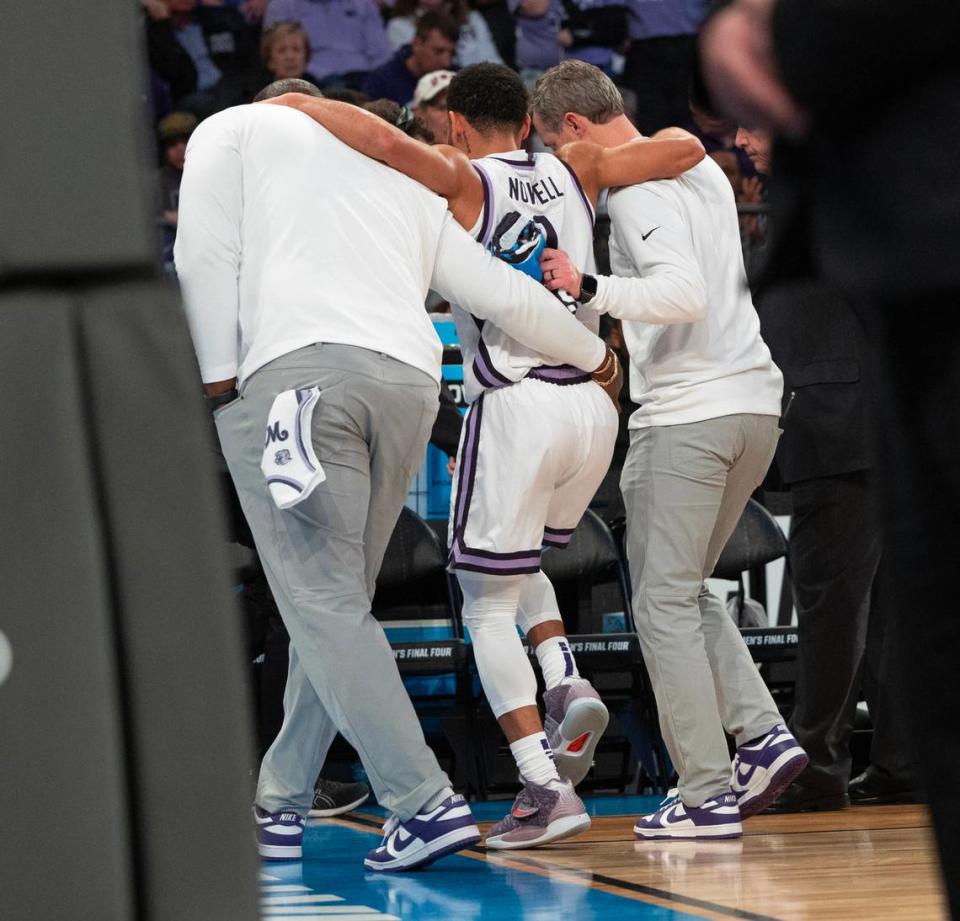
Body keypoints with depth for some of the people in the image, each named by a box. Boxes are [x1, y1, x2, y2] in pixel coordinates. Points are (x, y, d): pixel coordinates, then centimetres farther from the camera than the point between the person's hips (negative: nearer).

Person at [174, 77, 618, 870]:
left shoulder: (234, 128, 21)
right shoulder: (407, 177, 31)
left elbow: (205, 253, 6)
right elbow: (501, 292, 27)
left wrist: (220, 377, 5)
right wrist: (595, 354, 40)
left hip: (294, 371, -5)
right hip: (410, 380, 5)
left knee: (325, 606, -8)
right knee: (335, 604, 14)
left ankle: (424, 804, -18)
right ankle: (280, 805, 16)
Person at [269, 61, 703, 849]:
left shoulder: (463, 180, -2)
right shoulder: (574, 171, 11)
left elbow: (389, 143, -21)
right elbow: (687, 150, 11)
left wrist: (303, 105, -8)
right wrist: (642, 143, 31)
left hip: (515, 405, -6)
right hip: (593, 403, 6)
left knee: (488, 604, 5)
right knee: (519, 564, 29)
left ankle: (546, 787, -6)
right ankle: (568, 686, 5)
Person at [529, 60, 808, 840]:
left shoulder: (636, 190, -11)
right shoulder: (704, 169, 18)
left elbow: (683, 295, -23)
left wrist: (589, 288, -26)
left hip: (687, 412, -9)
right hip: (754, 399, 9)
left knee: (664, 601, -2)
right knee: (688, 592, 18)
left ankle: (706, 793, -5)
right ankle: (763, 734, 4)